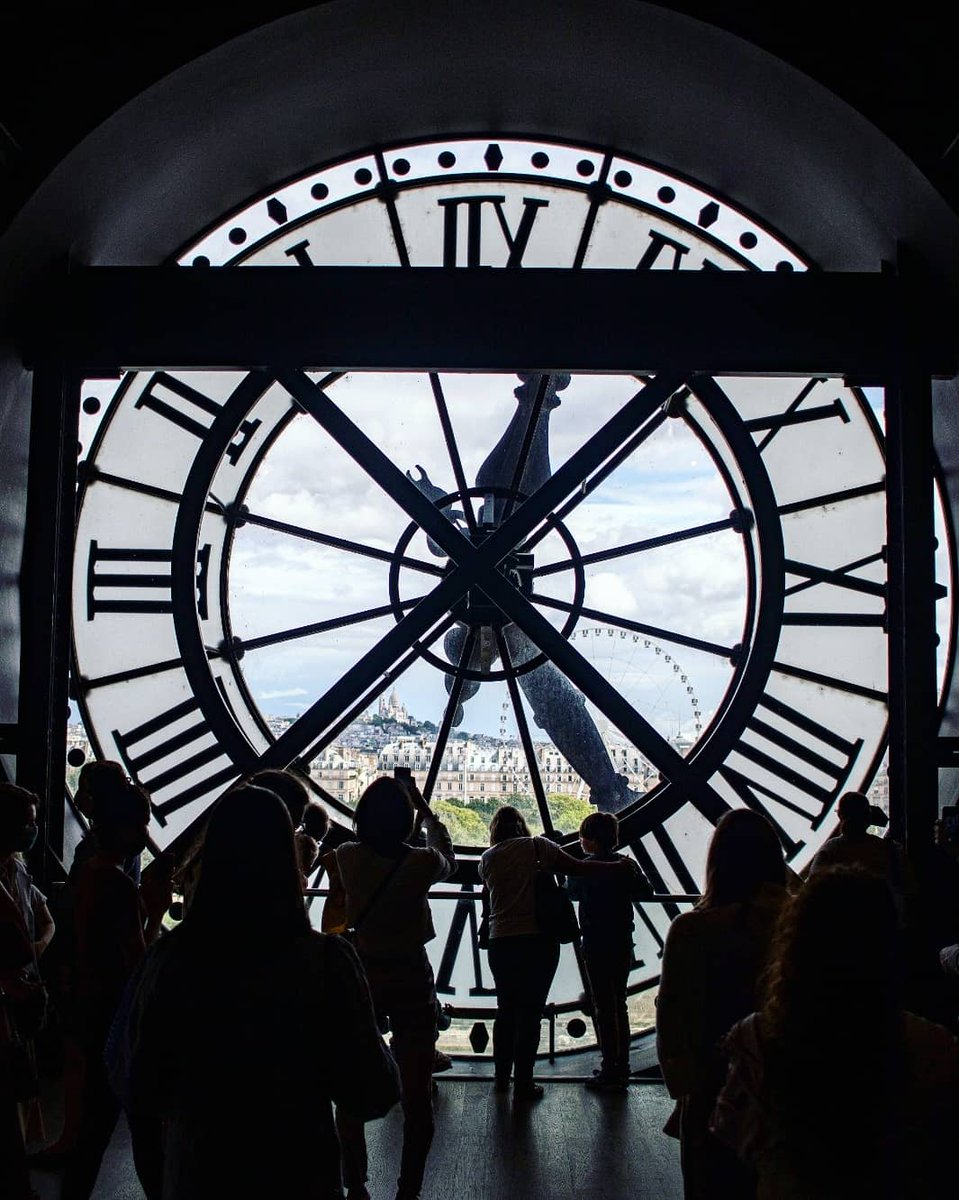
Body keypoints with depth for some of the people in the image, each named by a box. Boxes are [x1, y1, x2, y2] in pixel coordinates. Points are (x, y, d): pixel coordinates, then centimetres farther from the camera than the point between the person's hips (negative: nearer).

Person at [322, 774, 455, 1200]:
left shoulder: (345, 858, -9)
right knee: (416, 1093, 9)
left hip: (359, 977, 2)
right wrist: (424, 808, 22)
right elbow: (447, 858, 11)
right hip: (412, 980, -1)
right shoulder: (421, 863, -13)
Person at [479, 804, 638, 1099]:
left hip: (500, 944, 3)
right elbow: (577, 867, -6)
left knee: (505, 1010, 18)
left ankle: (502, 1078, 26)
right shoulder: (536, 846, -2)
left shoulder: (486, 859, 7)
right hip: (539, 940, -3)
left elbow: (490, 893, 14)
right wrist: (618, 866, 3)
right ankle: (523, 1085, 9)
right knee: (530, 1014, 5)